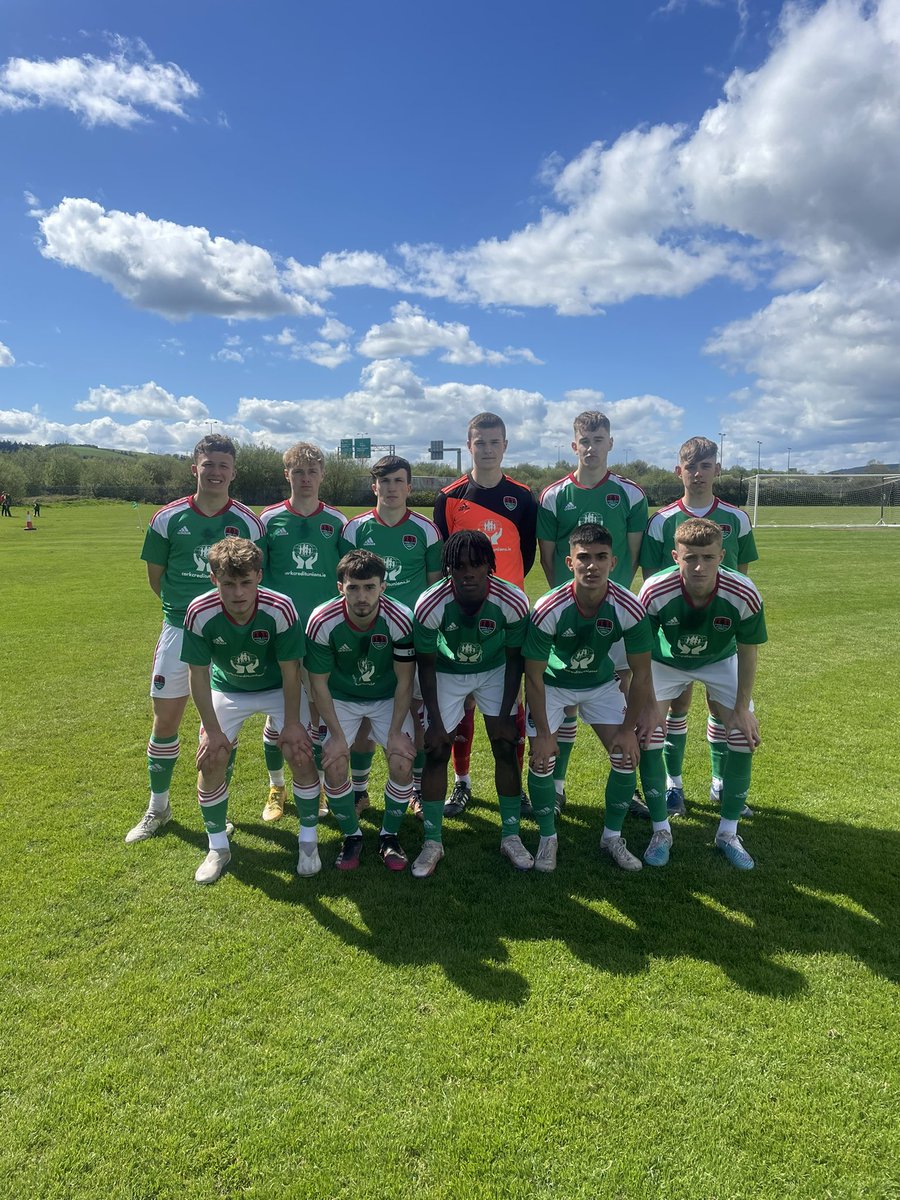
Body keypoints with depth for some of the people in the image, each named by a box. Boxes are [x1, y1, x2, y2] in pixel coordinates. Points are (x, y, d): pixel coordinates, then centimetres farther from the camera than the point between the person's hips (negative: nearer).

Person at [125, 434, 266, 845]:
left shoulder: (248, 523, -4)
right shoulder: (167, 519, -3)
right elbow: (155, 576, 6)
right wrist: (184, 607, 5)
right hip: (179, 628, 1)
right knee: (165, 720, 6)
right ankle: (158, 807, 26)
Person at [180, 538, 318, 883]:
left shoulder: (280, 609, -33)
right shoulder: (200, 613, -29)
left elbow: (290, 671, -20)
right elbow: (198, 675, -16)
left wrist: (292, 722, -15)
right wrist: (213, 729, -13)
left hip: (277, 688, -1)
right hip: (227, 690, 2)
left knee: (302, 755, -11)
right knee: (211, 761, -7)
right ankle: (218, 847, 16)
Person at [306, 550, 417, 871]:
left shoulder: (400, 619, -28)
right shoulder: (323, 622, -28)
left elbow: (404, 681, -16)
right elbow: (318, 683, -15)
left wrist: (396, 732, -15)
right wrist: (337, 735, -16)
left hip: (388, 697, 0)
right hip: (341, 698, 0)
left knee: (402, 763, -14)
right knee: (334, 764, -14)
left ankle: (389, 836, 12)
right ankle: (351, 835, 13)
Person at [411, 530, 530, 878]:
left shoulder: (512, 601, -28)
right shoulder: (430, 605, -30)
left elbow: (514, 660, -13)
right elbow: (426, 665, -16)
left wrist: (505, 715, -11)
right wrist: (435, 722, -13)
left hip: (494, 671, 1)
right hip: (446, 673, -1)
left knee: (506, 748, -4)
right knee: (436, 752, -6)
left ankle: (511, 836, 14)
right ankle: (432, 842, 10)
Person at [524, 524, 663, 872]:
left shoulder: (629, 609, -27)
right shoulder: (548, 610, -32)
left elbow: (640, 674, -13)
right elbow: (533, 677, -21)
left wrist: (628, 729, -11)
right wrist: (543, 734, -18)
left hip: (601, 682, 2)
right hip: (552, 683, -2)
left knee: (626, 755, -7)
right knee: (542, 759, -12)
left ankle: (612, 837, 16)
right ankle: (547, 837, 12)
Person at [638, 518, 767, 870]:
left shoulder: (744, 595, -33)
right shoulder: (655, 592, -35)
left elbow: (747, 653, -16)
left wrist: (741, 707, -12)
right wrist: (649, 703, -18)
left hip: (720, 661, 1)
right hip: (666, 661, -1)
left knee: (745, 736, -7)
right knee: (646, 731, -14)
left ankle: (728, 833, 13)